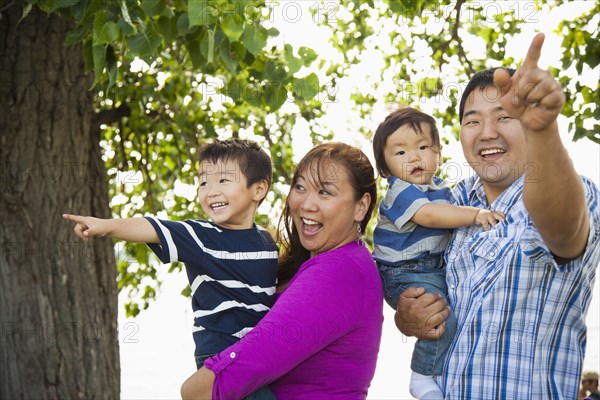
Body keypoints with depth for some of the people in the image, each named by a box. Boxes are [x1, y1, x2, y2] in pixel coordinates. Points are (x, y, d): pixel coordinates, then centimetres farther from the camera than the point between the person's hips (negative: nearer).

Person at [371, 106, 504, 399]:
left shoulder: (441, 187, 11)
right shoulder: (400, 191, -16)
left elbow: (452, 211, 29)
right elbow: (429, 215, -33)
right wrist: (475, 215, -36)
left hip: (438, 268, 9)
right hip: (405, 275, -9)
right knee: (443, 319, -26)